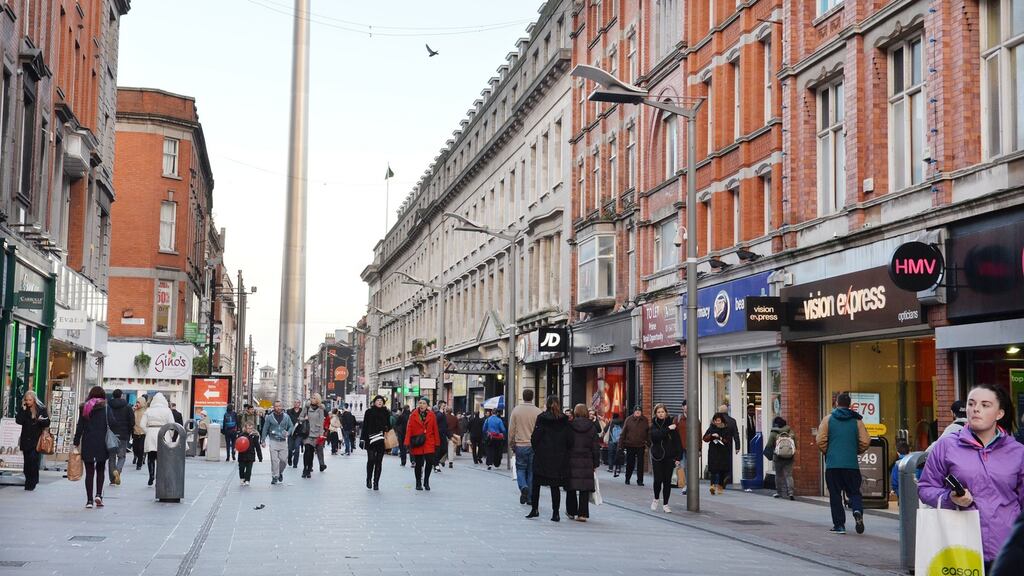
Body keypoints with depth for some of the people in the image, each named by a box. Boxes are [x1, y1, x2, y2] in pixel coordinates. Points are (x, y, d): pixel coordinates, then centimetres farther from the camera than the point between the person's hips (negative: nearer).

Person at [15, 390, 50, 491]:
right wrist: (23, 410, -12)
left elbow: (47, 423, 1)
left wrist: (41, 420, -19)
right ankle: (29, 482, 11)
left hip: (36, 440, -2)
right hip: (26, 440, 2)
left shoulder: (41, 409, 1)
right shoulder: (23, 409, 5)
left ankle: (32, 482, -4)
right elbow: (19, 421, -6)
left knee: (33, 459, -12)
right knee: (27, 461, 2)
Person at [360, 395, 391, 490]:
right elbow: (365, 427, 1)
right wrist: (363, 439, -5)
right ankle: (368, 480, 12)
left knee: (378, 462, 2)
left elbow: (389, 427, 14)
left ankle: (376, 482, 8)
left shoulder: (386, 413, 10)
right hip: (370, 440, -2)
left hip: (382, 441, 2)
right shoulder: (369, 412, 3)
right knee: (371, 460, -6)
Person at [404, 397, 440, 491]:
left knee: (429, 462, -8)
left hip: (429, 443, 1)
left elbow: (435, 430, 5)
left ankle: (426, 482, 12)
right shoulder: (413, 415, 1)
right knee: (418, 464, 4)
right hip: (417, 443, -1)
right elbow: (409, 429, -2)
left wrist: (437, 443, 3)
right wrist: (407, 443, -9)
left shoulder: (432, 415, 4)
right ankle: (418, 483, 19)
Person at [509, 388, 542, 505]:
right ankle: (530, 497, 11)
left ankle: (523, 487, -13)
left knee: (521, 469, 12)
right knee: (532, 471, 8)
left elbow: (511, 429, 0)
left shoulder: (516, 410, -4)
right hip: (534, 446, 0)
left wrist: (512, 443, 12)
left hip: (520, 445, 0)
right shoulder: (538, 412, -7)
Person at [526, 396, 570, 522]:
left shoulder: (542, 418, -7)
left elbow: (535, 437, -9)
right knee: (555, 486, 4)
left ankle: (535, 509, 10)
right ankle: (555, 513, 3)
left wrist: (536, 449, 5)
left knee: (536, 483, 11)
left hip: (542, 456, -2)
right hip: (559, 457, 2)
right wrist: (564, 452, 9)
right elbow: (568, 440, 1)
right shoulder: (564, 420, 1)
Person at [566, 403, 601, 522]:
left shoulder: (569, 426, -4)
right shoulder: (592, 427, 0)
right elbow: (596, 447, 3)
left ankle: (571, 512, 20)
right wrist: (596, 463, 9)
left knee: (571, 488, 12)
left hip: (571, 461, -1)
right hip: (587, 462, 1)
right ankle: (583, 513, -2)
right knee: (585, 489, 3)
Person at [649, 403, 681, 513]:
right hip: (657, 456, -1)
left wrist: (677, 457, -5)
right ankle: (656, 499, 19)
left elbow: (676, 441, 0)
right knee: (658, 479, -7)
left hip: (669, 457, 1)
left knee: (667, 481, 2)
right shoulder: (654, 424, 2)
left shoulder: (671, 423, 2)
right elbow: (655, 435, -20)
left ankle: (665, 504, 12)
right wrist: (668, 429, -23)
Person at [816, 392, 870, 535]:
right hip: (852, 464, 1)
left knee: (835, 495, 5)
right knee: (854, 492, 11)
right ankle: (857, 511, -17)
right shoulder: (857, 421, 6)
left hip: (833, 464, -1)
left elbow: (820, 441, -3)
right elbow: (865, 442, 1)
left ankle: (839, 525, 4)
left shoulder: (828, 419, 3)